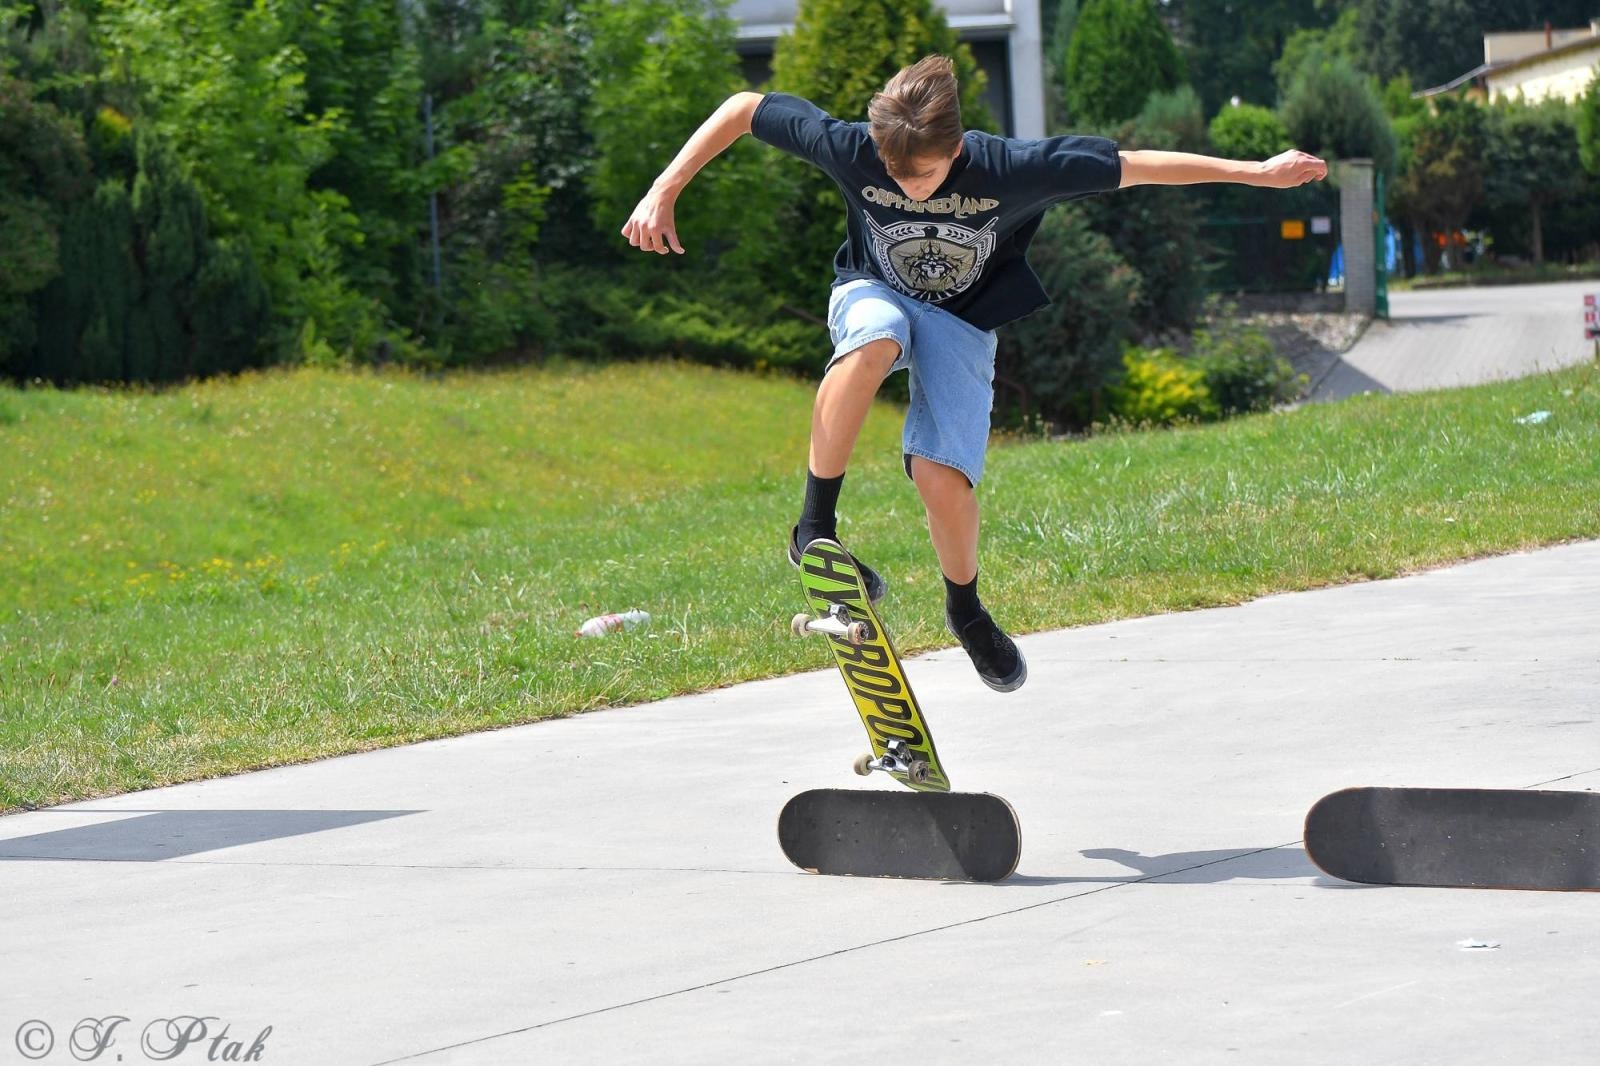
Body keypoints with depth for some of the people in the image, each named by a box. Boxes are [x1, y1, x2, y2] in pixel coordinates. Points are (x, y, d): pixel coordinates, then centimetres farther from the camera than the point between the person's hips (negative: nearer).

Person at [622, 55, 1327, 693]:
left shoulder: (1009, 170, -29)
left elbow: (1133, 166, -20)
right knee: (875, 339, -39)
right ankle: (814, 528, -28)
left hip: (963, 319, 0)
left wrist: (1257, 172, -17)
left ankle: (965, 608, 13)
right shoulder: (852, 149, -27)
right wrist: (663, 192, -20)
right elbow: (743, 108, -16)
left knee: (941, 476, -19)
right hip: (875, 292, 0)